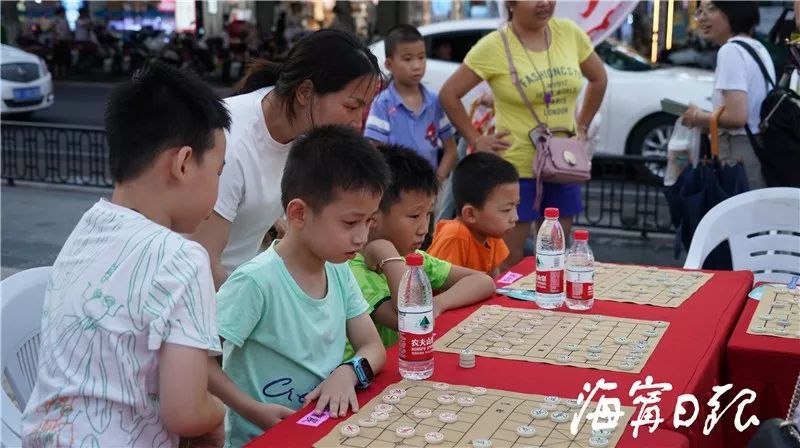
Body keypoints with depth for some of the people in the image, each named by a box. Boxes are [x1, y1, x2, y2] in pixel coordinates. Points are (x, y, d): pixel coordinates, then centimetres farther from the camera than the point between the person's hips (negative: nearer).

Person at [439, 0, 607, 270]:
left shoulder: (569, 33, 2)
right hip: (516, 168, -5)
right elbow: (448, 94, -8)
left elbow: (598, 79, 17)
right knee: (510, 261, -3)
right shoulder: (494, 46, -11)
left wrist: (582, 126, 12)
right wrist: (475, 140, -7)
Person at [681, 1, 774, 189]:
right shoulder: (758, 48, 16)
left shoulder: (731, 50, -13)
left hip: (741, 156, -9)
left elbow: (736, 116, -22)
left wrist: (699, 117, -5)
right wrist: (711, 122, 13)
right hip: (763, 151, 9)